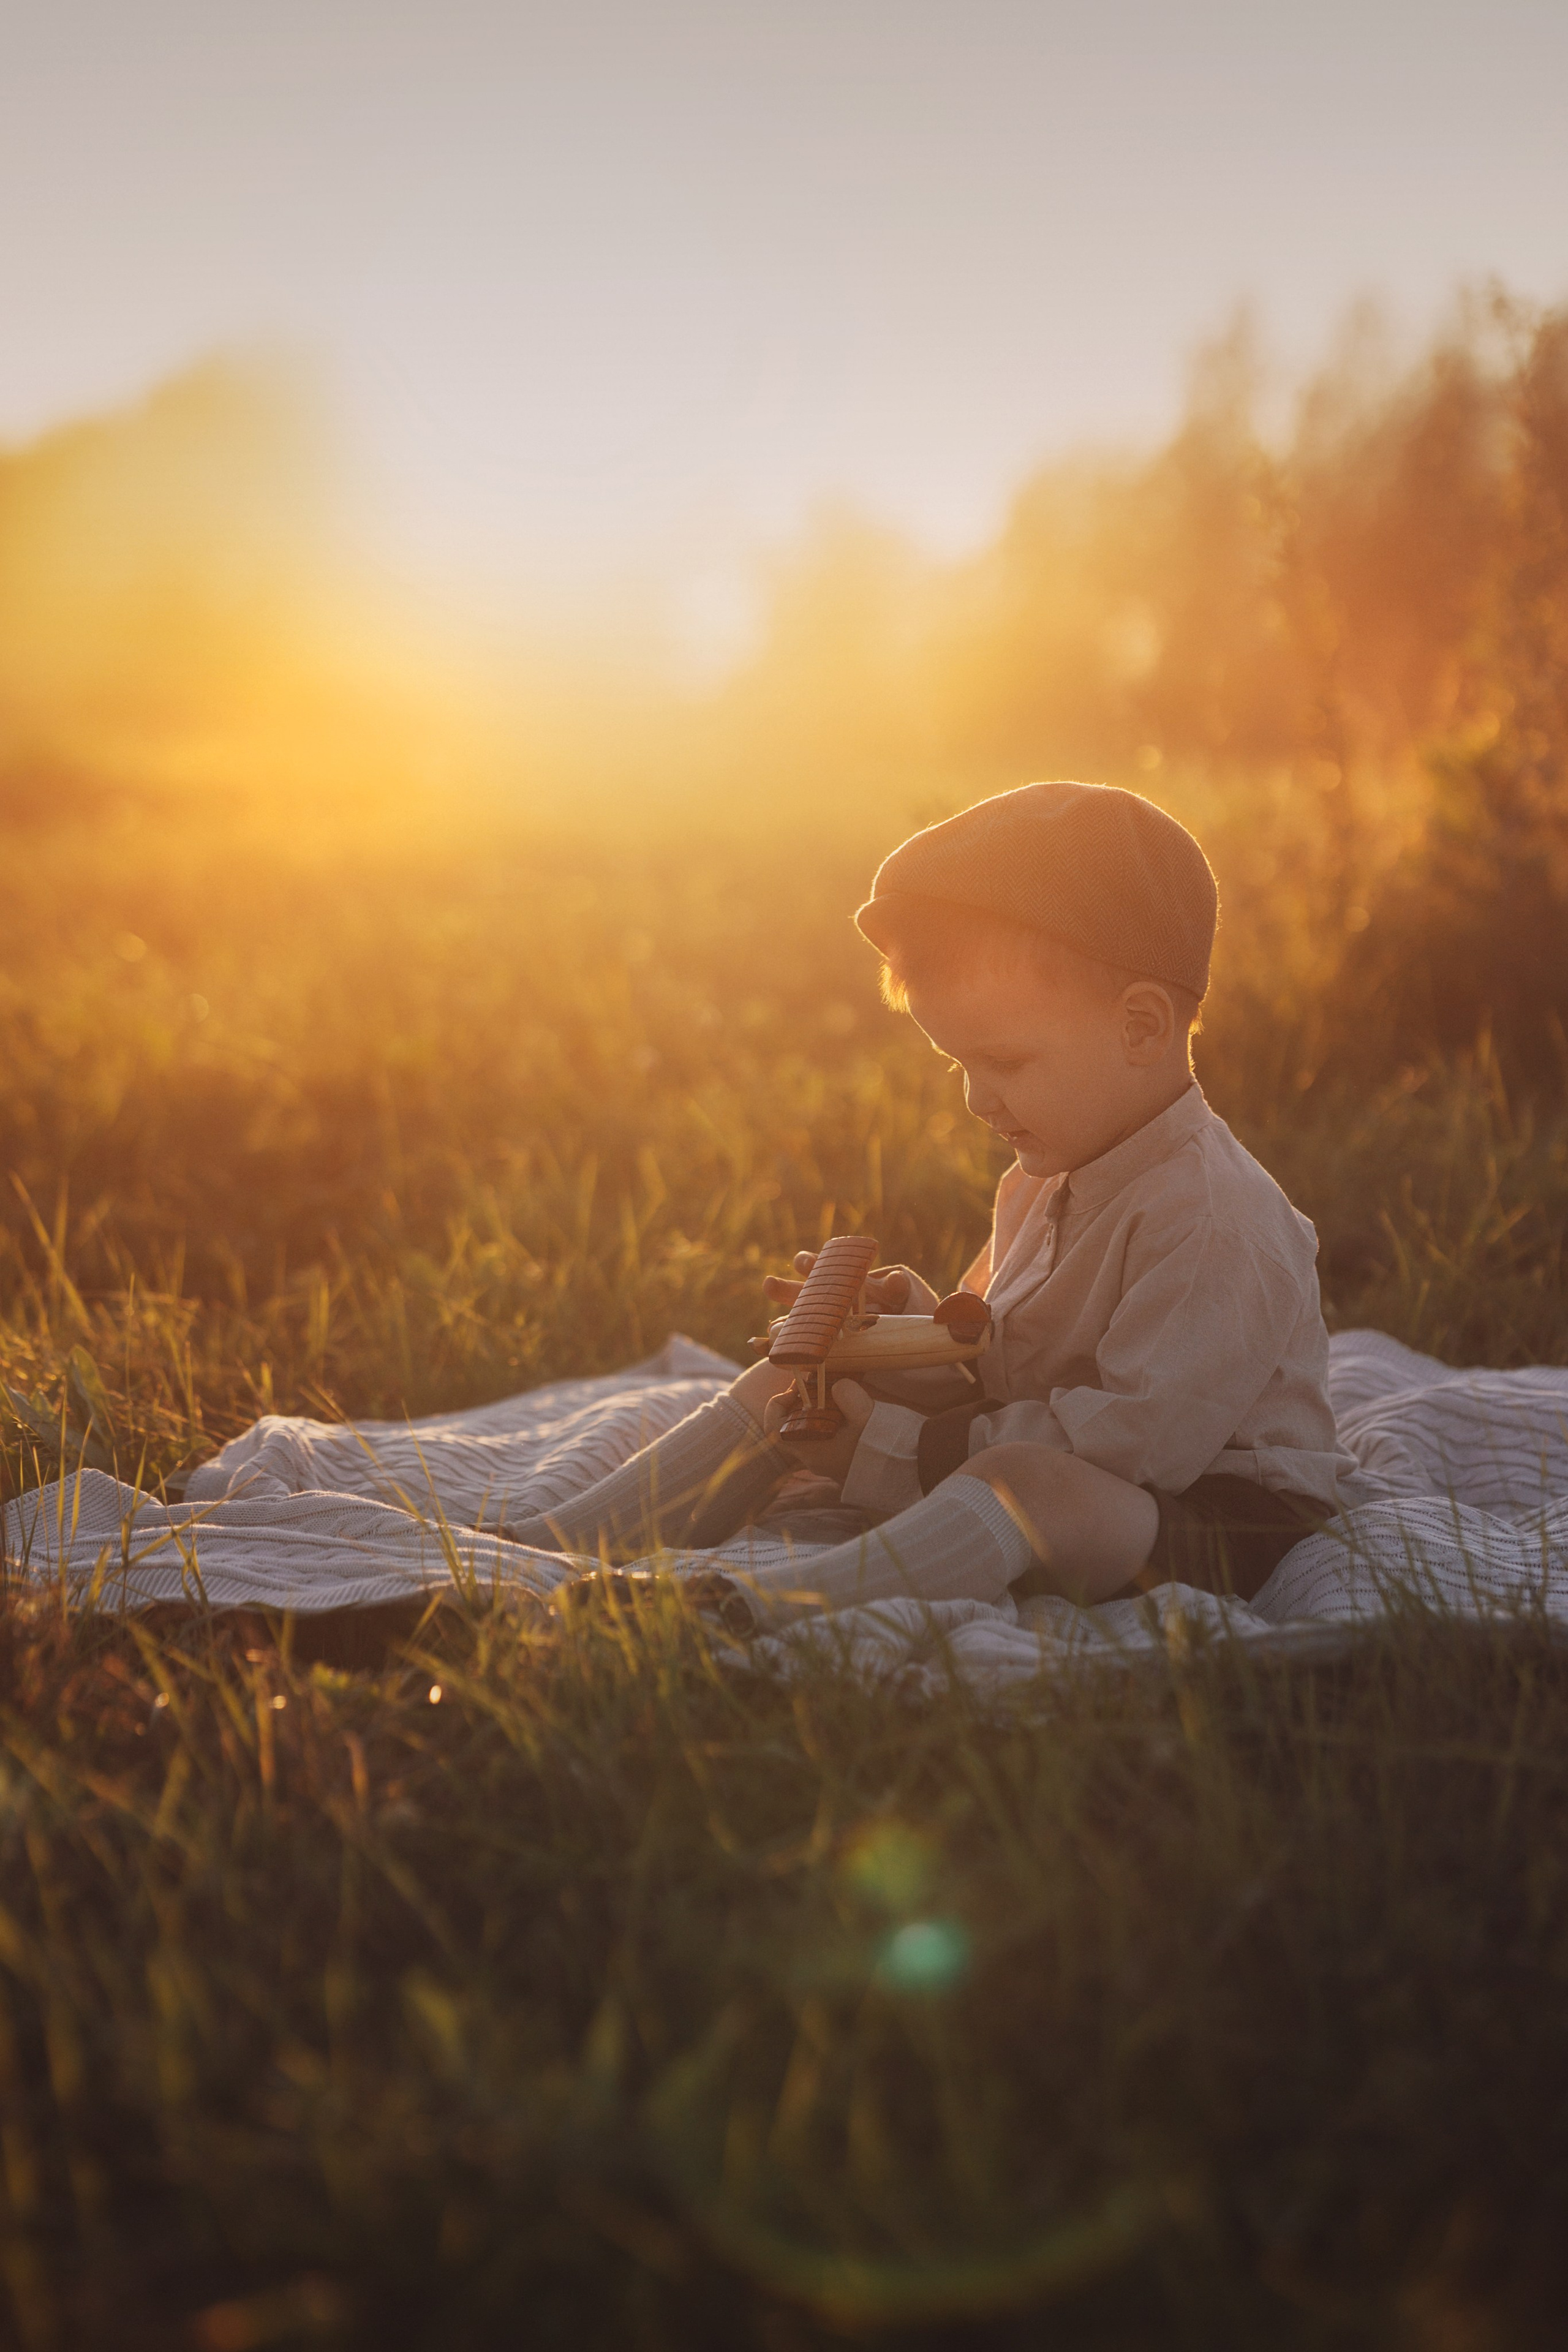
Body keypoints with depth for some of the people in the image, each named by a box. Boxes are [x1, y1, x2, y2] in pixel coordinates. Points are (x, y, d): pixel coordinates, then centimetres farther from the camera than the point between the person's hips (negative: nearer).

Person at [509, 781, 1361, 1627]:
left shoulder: (1214, 1225, -22)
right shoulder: (1038, 1185, 10)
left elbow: (1136, 1441, -28)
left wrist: (893, 1451, -25)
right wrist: (921, 1322, -2)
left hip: (1206, 1523, -9)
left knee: (1029, 1484, -43)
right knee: (780, 1384, 3)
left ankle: (747, 1615, -58)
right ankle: (552, 1553, -4)